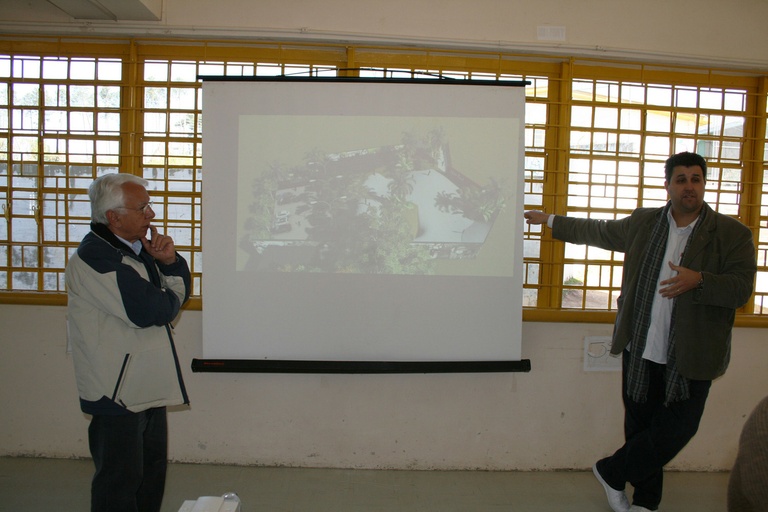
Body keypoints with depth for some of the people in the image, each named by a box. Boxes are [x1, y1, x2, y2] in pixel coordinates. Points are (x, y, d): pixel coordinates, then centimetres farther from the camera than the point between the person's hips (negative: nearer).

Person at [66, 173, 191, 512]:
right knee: (119, 485, 2)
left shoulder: (136, 248, 12)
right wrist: (172, 293, -6)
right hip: (117, 394, -9)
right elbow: (149, 309, -28)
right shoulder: (95, 256, -19)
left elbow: (182, 289, 12)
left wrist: (169, 262, -8)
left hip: (148, 389, 10)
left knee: (152, 474, 18)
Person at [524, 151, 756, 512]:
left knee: (675, 429, -2)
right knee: (640, 426, 12)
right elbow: (596, 231, 20)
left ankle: (612, 472, 22)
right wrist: (551, 221, 27)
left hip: (689, 359, -2)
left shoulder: (733, 234, -4)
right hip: (640, 350, 3)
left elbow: (741, 289, -11)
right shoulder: (641, 223, 6)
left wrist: (699, 280, -29)